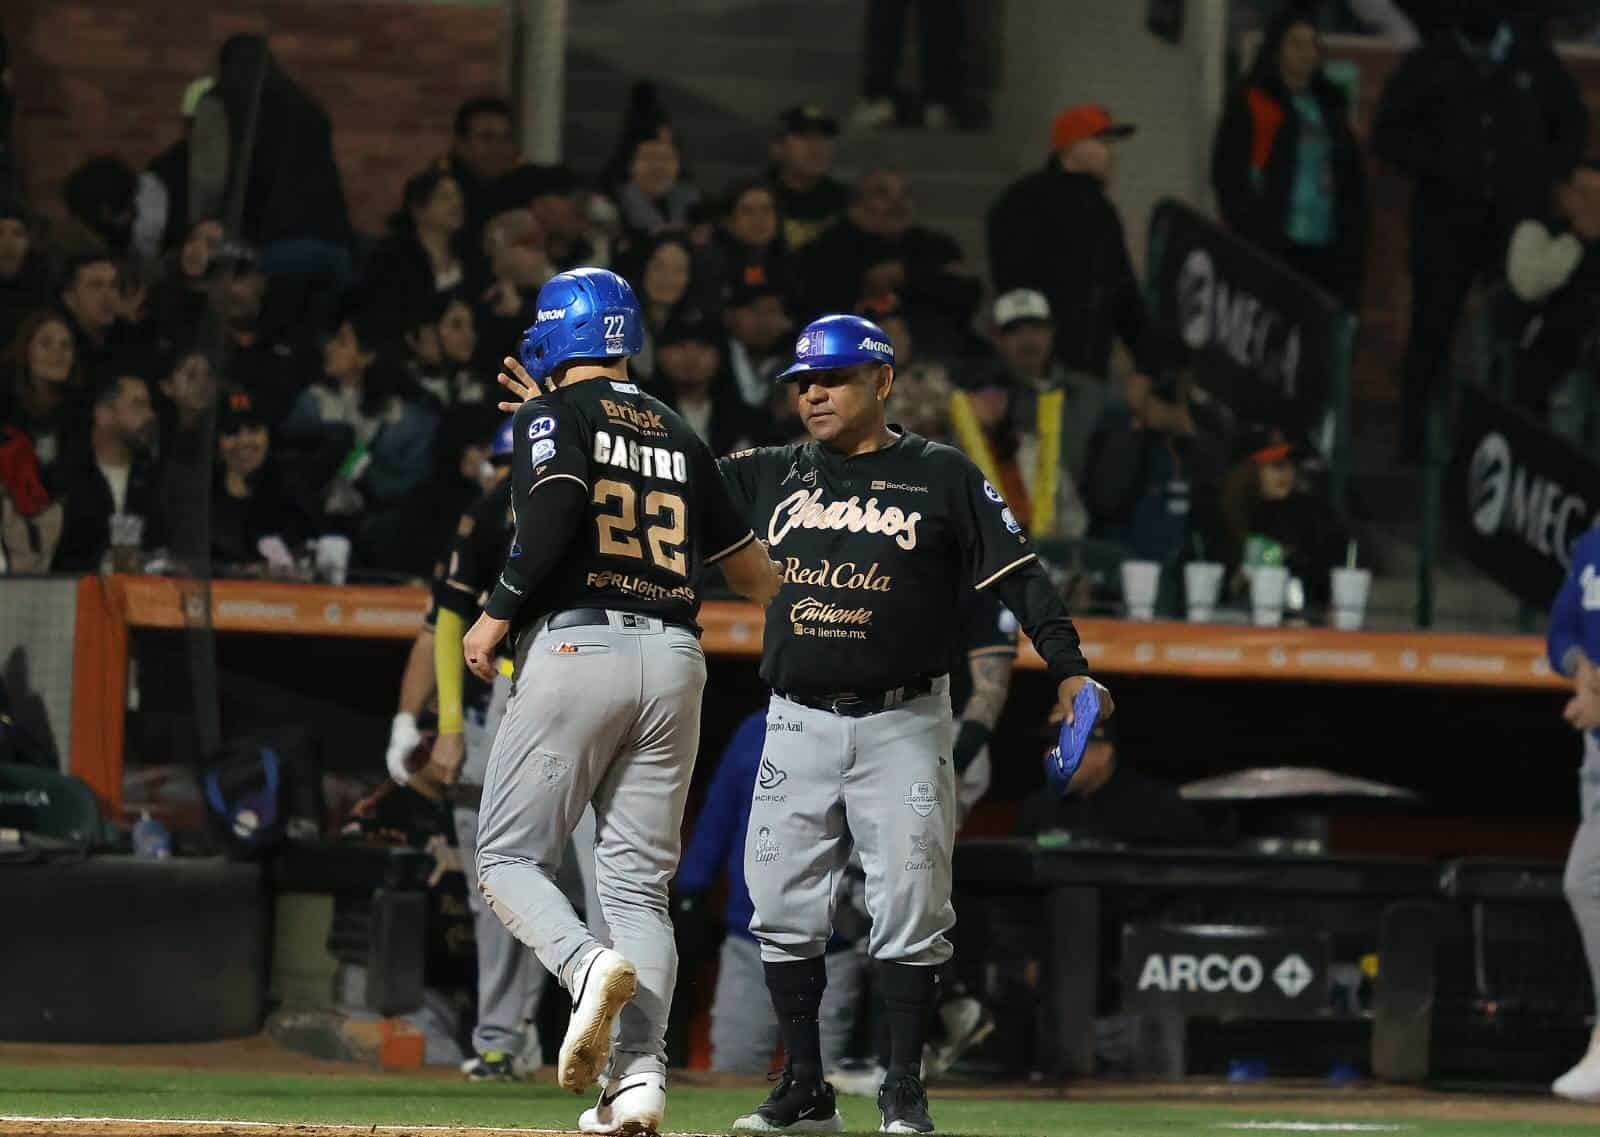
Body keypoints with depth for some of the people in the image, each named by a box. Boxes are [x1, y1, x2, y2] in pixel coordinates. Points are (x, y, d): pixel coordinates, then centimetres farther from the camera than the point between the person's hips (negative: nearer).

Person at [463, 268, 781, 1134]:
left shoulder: (553, 415, 2)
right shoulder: (675, 435, 19)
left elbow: (554, 503, -18)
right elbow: (755, 573, 24)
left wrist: (497, 612, -10)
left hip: (576, 648, -5)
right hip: (674, 662, 5)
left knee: (509, 856, 2)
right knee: (639, 878, 6)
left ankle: (588, 968, -26)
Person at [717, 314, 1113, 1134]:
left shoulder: (942, 476, 1)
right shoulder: (773, 475, 11)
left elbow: (1016, 573, -3)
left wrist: (1068, 668, -15)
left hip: (903, 725, -3)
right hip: (799, 723, 3)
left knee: (908, 907, -5)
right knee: (783, 905, 1)